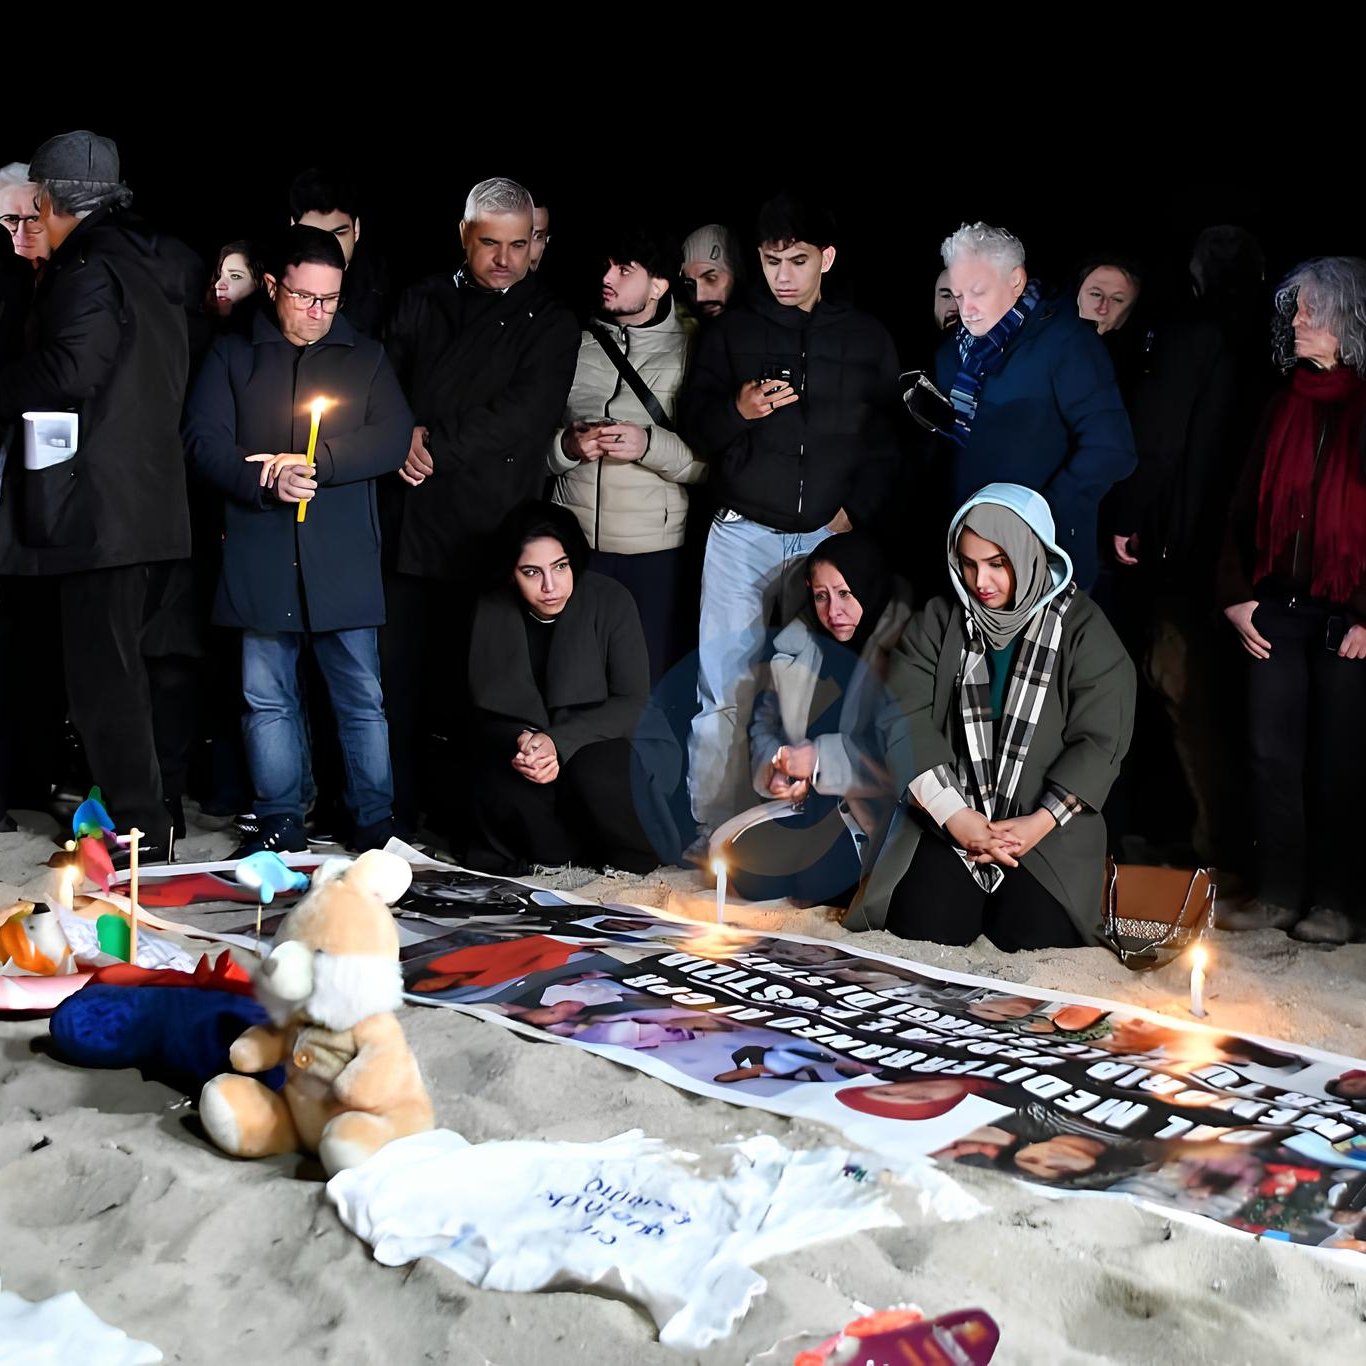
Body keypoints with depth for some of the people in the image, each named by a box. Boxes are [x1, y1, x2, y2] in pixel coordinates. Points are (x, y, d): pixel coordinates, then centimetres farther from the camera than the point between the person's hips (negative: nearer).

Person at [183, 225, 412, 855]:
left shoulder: (366, 357, 12)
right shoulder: (232, 355, 11)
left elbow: (393, 438, 0)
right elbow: (203, 440, 2)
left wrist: (312, 462, -12)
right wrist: (264, 484, -16)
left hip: (343, 560, 0)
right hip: (260, 557, 1)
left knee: (362, 698, 2)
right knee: (268, 698, 6)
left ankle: (376, 821, 13)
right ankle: (281, 821, 17)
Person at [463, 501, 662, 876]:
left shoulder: (610, 601, -13)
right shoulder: (491, 613, -6)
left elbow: (633, 702, -13)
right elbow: (485, 710, -1)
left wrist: (558, 741, -26)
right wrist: (521, 743, -24)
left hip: (596, 743, -1)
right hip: (518, 744, 2)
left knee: (592, 772, -33)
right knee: (504, 795, -30)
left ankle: (637, 864, -6)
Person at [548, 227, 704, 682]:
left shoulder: (691, 348, 0)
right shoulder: (575, 344, 8)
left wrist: (650, 445, -19)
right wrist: (566, 446, -10)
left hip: (655, 547, -2)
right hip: (573, 541, 2)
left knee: (653, 680, 3)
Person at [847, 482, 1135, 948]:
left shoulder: (1082, 628, -2)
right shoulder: (938, 621, 4)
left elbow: (1099, 739, -6)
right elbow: (906, 719, -5)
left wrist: (1040, 823, -17)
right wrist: (953, 814, -16)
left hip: (1049, 825, -1)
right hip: (948, 816, 1)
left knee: (1036, 935, -20)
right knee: (925, 926, -19)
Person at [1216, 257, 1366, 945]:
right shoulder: (1287, 404, 11)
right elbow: (1246, 507, 13)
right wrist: (1236, 596, 4)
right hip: (1276, 608, 5)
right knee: (1272, 754, 4)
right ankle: (1278, 892, 13)